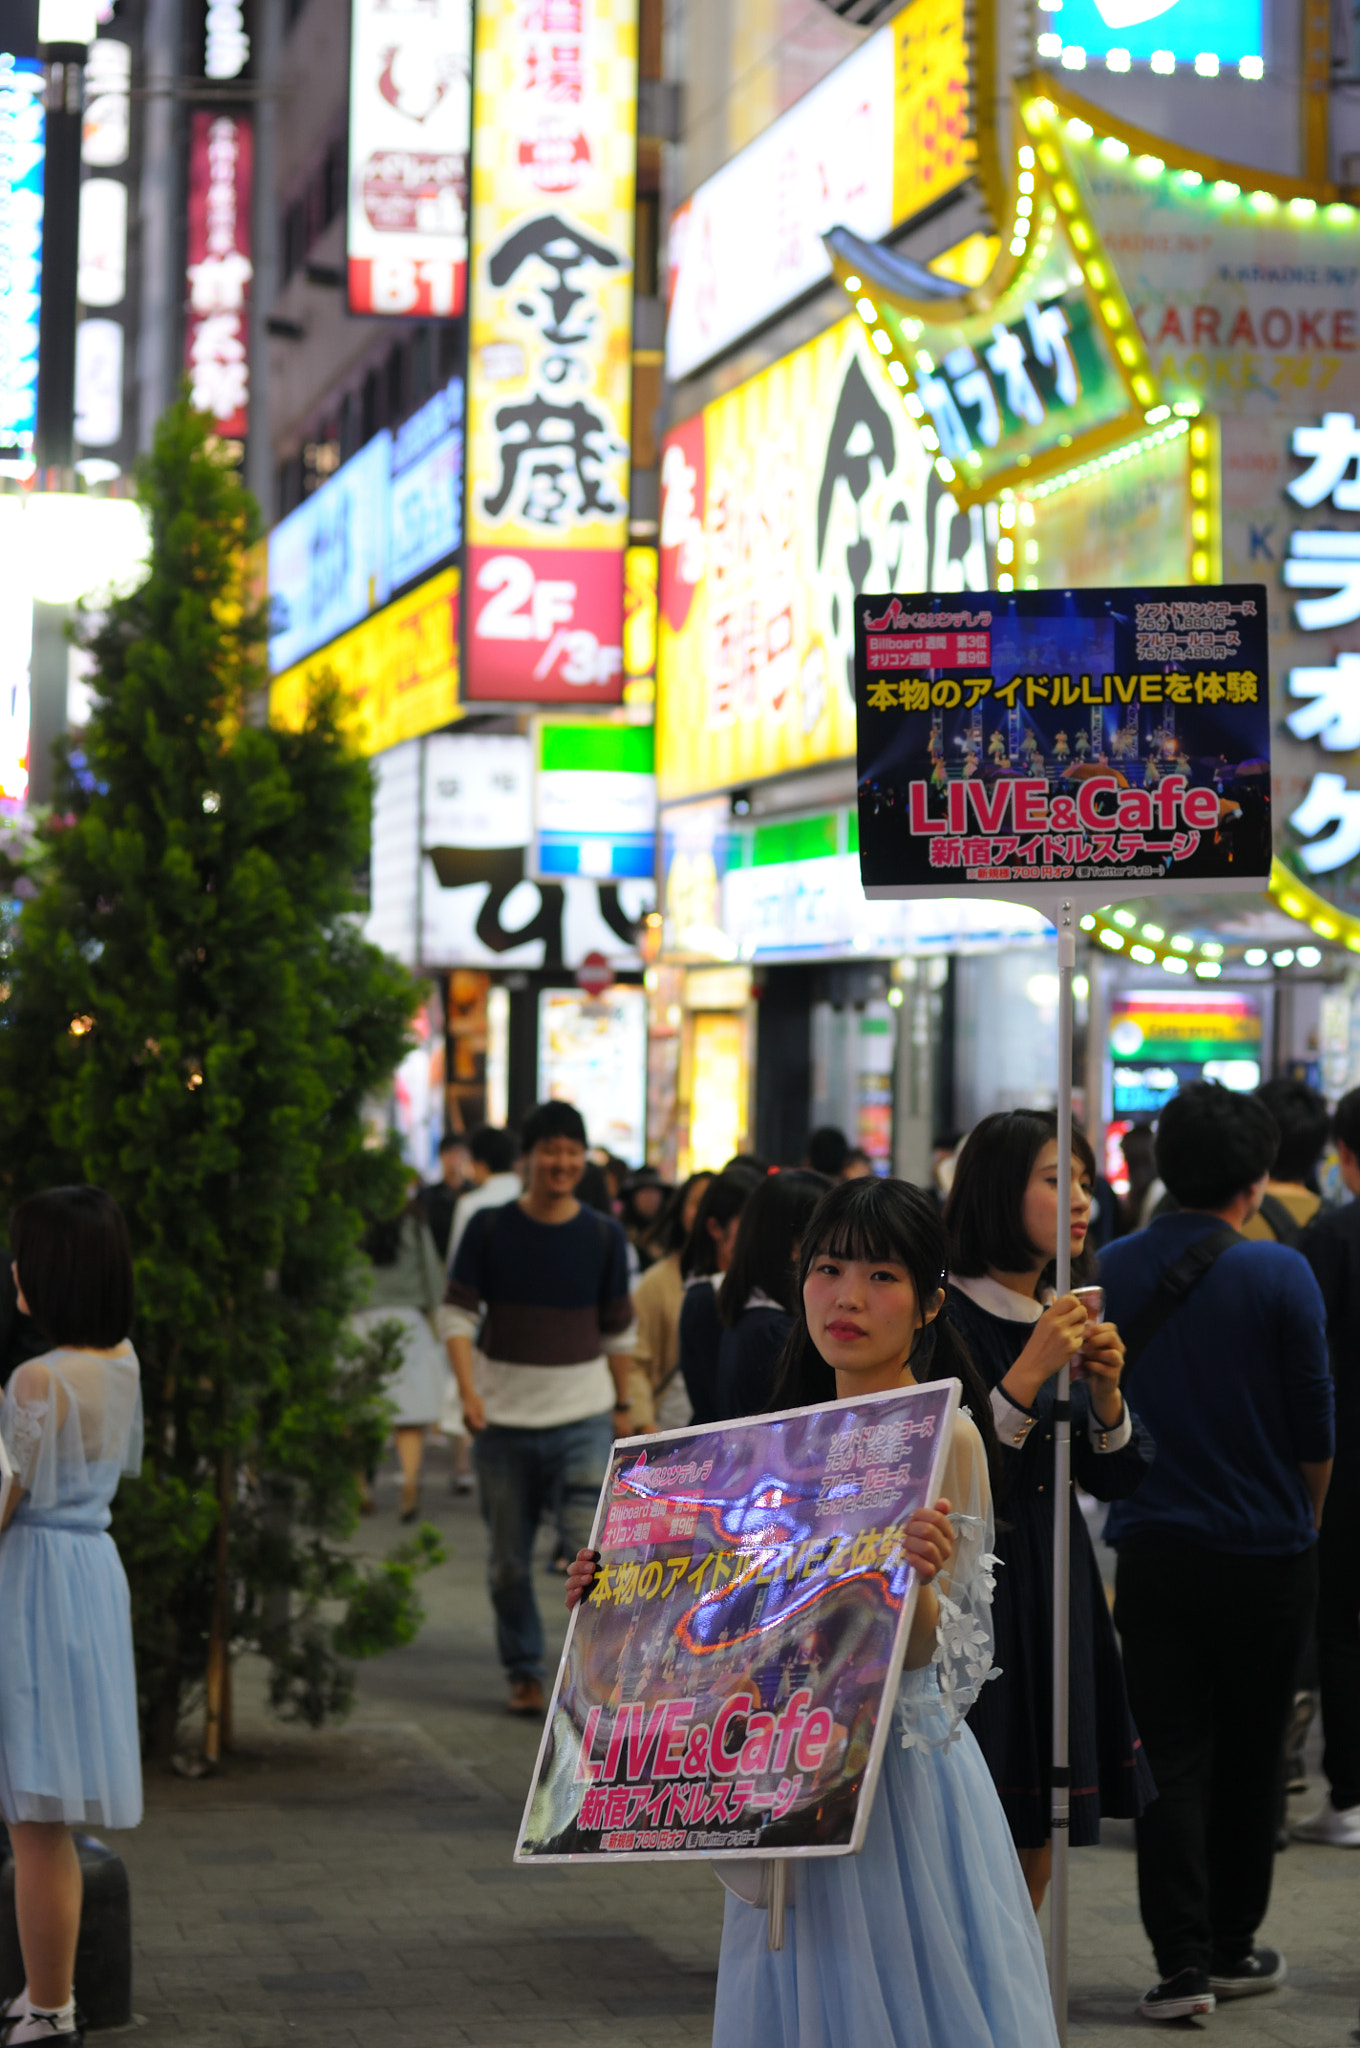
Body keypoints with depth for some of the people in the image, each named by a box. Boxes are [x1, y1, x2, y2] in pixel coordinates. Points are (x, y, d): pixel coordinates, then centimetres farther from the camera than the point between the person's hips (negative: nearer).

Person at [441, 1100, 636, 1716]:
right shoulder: (490, 1229, -1)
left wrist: (623, 1404, 13)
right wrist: (468, 1390, -14)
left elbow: (618, 1329, 11)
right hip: (504, 1417, 1)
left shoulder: (604, 1236, 2)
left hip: (582, 1418, -1)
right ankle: (523, 1671, 23)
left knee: (590, 1546, -13)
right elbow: (457, 1312, -1)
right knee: (508, 1560, 9)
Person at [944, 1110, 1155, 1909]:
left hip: (1054, 1592, 7)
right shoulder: (947, 1317, -12)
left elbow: (1120, 1478, 12)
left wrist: (1106, 1390, -6)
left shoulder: (1070, 1317, 12)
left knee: (1036, 1847, 11)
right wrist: (1031, 1372, -22)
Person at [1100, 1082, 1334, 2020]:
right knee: (1248, 1756, 12)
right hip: (1265, 1552, -2)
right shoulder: (1279, 1275, -11)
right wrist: (1304, 1521, 11)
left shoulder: (1116, 1269, -1)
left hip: (1152, 1547, 2)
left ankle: (1182, 1960, -3)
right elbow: (1315, 1426, -6)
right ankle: (1233, 1947, 21)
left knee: (1172, 1758, 4)